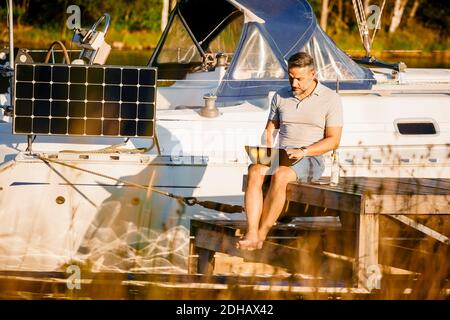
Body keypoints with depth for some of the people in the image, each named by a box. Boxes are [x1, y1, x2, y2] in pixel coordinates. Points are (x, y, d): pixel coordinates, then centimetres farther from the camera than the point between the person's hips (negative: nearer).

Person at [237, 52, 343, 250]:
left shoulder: (330, 99, 1)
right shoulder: (281, 96, 15)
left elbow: (333, 141, -3)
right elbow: (270, 129, 19)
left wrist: (303, 151, -17)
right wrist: (267, 149, -4)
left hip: (310, 159, -4)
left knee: (279, 175, -37)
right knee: (254, 171, -31)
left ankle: (261, 234, -29)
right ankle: (251, 235, -42)